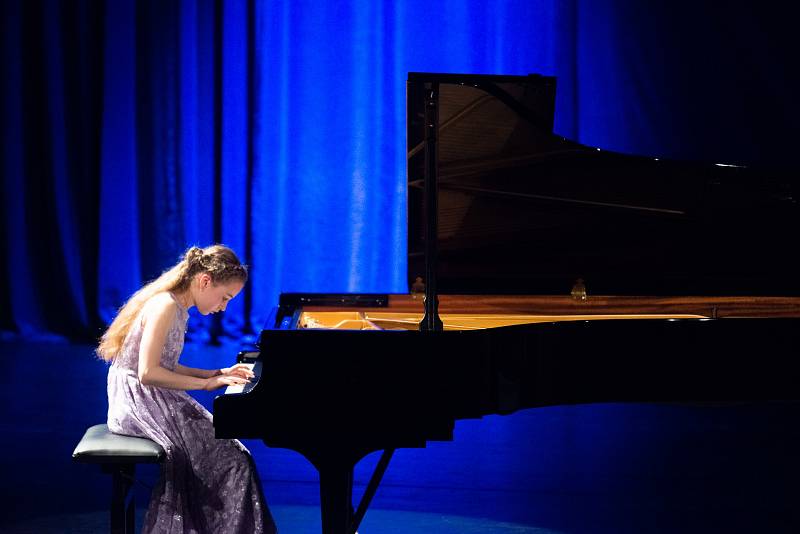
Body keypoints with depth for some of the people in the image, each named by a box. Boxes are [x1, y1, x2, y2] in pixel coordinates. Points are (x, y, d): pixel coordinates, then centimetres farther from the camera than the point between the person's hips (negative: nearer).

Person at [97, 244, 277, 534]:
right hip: (138, 403, -10)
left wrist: (218, 374, 10)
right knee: (229, 460, -16)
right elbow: (148, 373, -23)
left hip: (153, 399, 10)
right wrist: (207, 383, -17)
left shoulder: (178, 308, 13)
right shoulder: (166, 306, -17)